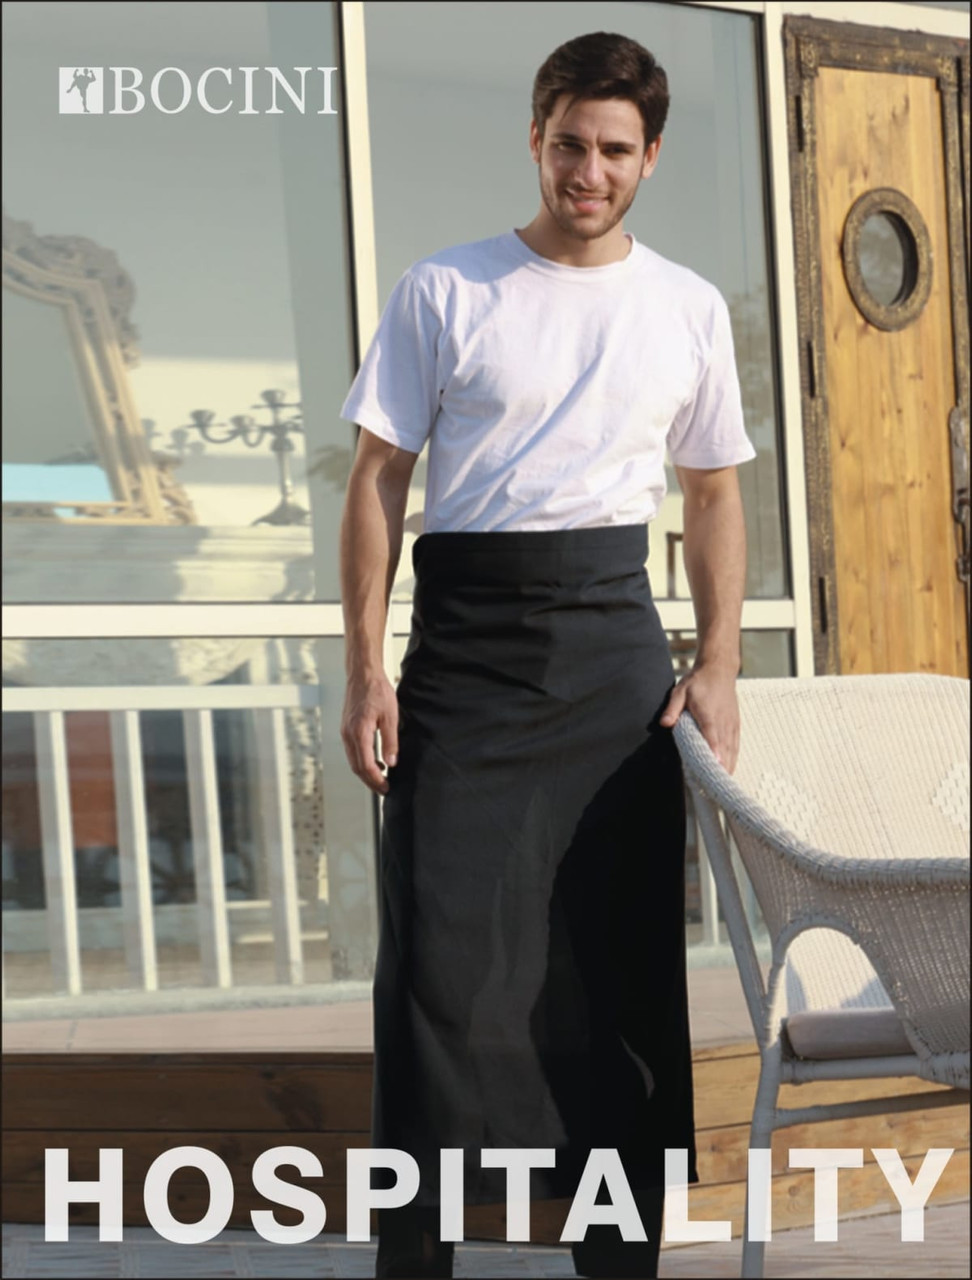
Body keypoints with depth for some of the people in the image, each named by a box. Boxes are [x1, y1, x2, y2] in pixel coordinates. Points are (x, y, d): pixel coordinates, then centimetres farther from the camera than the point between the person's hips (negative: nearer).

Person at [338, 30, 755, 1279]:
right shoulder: (445, 289, 1)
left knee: (623, 949, 5)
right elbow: (378, 477, 1)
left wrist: (718, 665, 4)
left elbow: (713, 494, 15)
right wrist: (368, 670, -6)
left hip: (615, 637, 2)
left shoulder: (689, 308, 9)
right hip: (466, 636, -2)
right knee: (444, 949, -5)